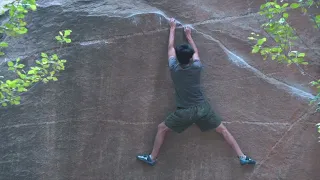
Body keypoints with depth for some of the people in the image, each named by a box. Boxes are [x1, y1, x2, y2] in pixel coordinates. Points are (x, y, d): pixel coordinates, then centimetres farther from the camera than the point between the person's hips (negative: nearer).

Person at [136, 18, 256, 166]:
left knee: (161, 128, 16)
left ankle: (152, 158, 18)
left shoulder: (174, 69, -8)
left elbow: (170, 48, 7)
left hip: (184, 112, -1)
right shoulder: (197, 67, -5)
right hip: (202, 108, 1)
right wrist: (188, 35, 29)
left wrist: (172, 28, 19)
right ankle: (242, 157, 8)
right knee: (222, 130, 11)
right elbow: (196, 52, 18)